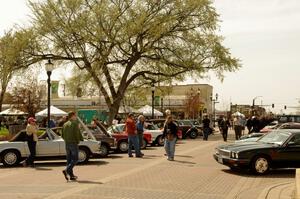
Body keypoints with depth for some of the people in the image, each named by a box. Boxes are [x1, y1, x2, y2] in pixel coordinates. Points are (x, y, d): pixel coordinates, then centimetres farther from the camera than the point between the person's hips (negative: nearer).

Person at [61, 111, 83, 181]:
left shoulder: (65, 124, 11)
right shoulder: (75, 123, -10)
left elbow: (62, 135, 13)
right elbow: (77, 133, -15)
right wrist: (81, 139, 1)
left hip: (67, 144, 7)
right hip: (73, 143, -7)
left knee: (69, 159, 9)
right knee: (75, 159, -2)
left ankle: (71, 175, 10)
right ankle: (66, 170, -20)